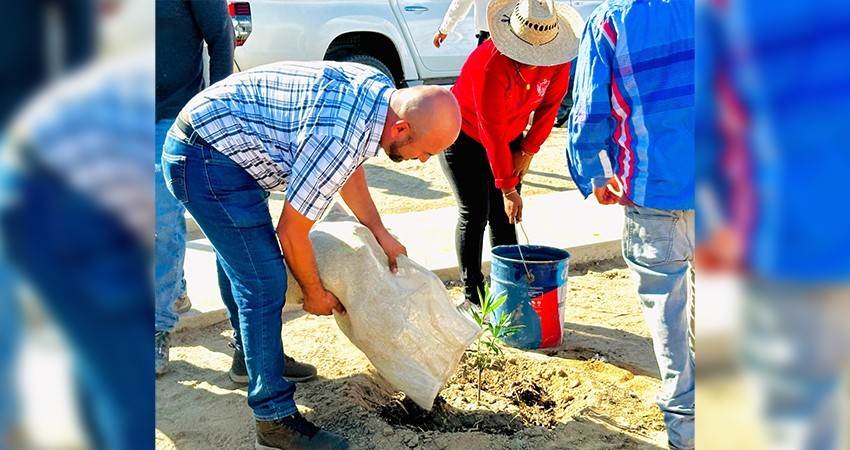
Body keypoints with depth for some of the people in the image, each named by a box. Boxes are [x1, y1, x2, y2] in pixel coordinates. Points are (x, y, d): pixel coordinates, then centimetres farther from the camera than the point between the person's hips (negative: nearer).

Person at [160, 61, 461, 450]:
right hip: (205, 161, -11)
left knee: (241, 255, 26)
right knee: (263, 281, -11)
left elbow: (349, 166, 16)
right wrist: (315, 293, -4)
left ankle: (250, 353, 47)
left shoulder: (382, 91, -4)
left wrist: (381, 234, 18)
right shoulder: (339, 139, -32)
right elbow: (291, 231, -20)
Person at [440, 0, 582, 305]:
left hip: (510, 138, 5)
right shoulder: (491, 64, -35)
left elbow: (550, 105, -3)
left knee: (504, 217, 4)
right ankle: (473, 297, 3)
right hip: (465, 138, -5)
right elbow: (492, 131, -31)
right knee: (475, 214, -7)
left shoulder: (558, 61, -19)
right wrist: (507, 187, -26)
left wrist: (527, 151, -4)